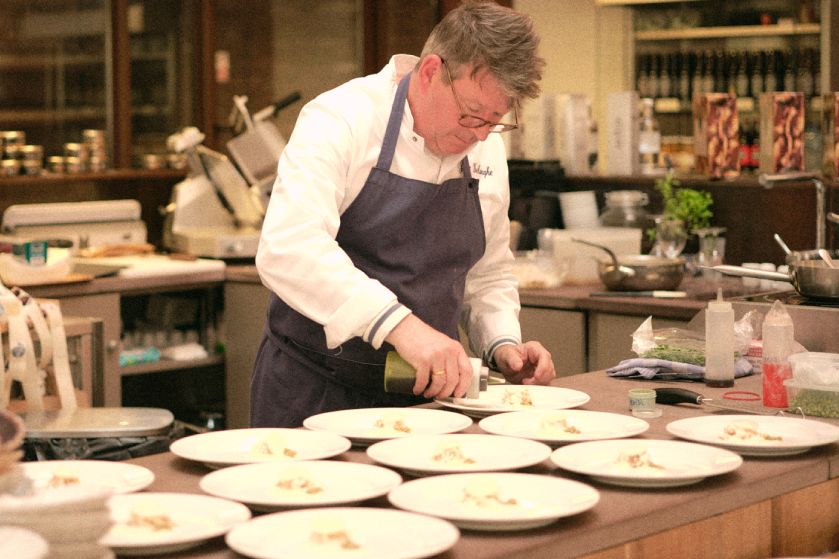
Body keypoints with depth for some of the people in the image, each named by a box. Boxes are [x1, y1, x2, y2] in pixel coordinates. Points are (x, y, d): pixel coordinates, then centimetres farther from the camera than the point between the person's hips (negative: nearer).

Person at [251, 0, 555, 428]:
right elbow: (288, 248, -30)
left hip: (423, 393, 5)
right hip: (316, 392, -5)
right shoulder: (342, 118, -14)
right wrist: (397, 323, -39)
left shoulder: (488, 150, 5)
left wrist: (502, 344, -1)